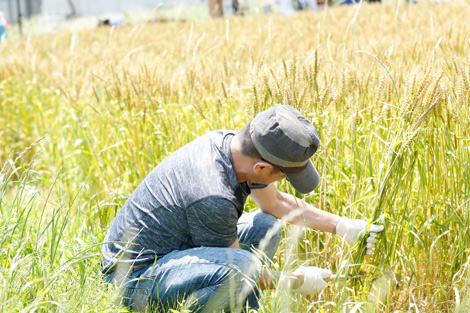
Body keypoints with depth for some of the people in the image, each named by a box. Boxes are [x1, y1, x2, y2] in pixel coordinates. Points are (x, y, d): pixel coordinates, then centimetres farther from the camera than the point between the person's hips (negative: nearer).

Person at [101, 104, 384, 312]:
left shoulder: (228, 142, -6)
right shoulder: (213, 199, -33)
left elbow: (277, 203, 13)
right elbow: (237, 270, -16)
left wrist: (342, 226, 12)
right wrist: (298, 281, -2)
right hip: (135, 279, -10)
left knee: (265, 227, 7)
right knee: (242, 266, -33)